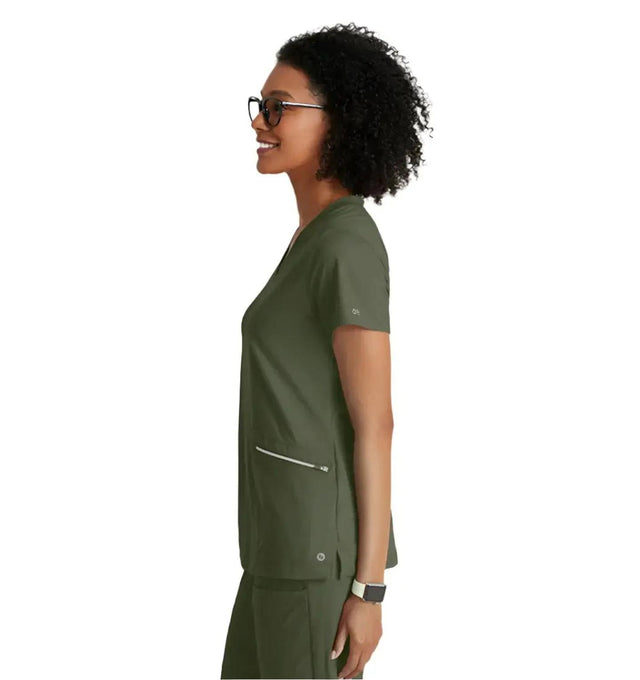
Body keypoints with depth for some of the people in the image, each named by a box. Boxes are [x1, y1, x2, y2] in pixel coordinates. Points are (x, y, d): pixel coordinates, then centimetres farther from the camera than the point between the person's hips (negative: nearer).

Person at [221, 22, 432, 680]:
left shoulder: (347, 247, -18)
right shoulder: (320, 237, 12)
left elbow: (376, 423, -18)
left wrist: (368, 589, -17)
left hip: (322, 541, -10)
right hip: (291, 528, 10)